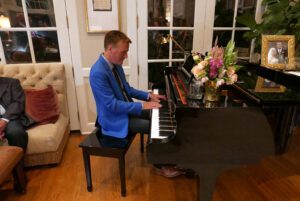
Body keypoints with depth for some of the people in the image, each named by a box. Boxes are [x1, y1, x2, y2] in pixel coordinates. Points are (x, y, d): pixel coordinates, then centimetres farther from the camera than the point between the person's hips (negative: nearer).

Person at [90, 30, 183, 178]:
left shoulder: (115, 64, 1)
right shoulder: (98, 72, -27)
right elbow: (112, 105, -28)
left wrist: (148, 95, 1)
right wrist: (142, 105, -26)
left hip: (125, 109, 9)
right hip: (114, 119, -9)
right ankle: (160, 165, 10)